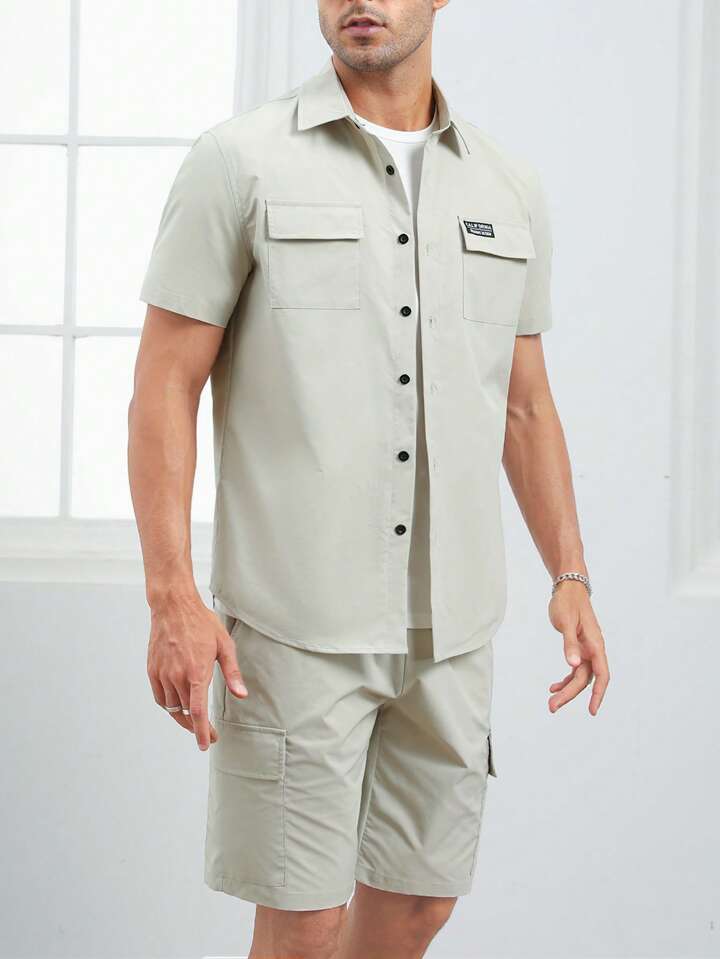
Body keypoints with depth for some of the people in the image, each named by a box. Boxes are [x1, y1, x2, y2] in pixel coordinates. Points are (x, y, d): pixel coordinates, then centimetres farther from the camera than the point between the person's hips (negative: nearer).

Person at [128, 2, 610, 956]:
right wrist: (171, 598, -14)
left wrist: (570, 578, 5)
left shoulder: (508, 188, 9)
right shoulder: (238, 162, -4)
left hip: (450, 623, 5)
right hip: (296, 621, -4)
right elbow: (164, 385, -6)